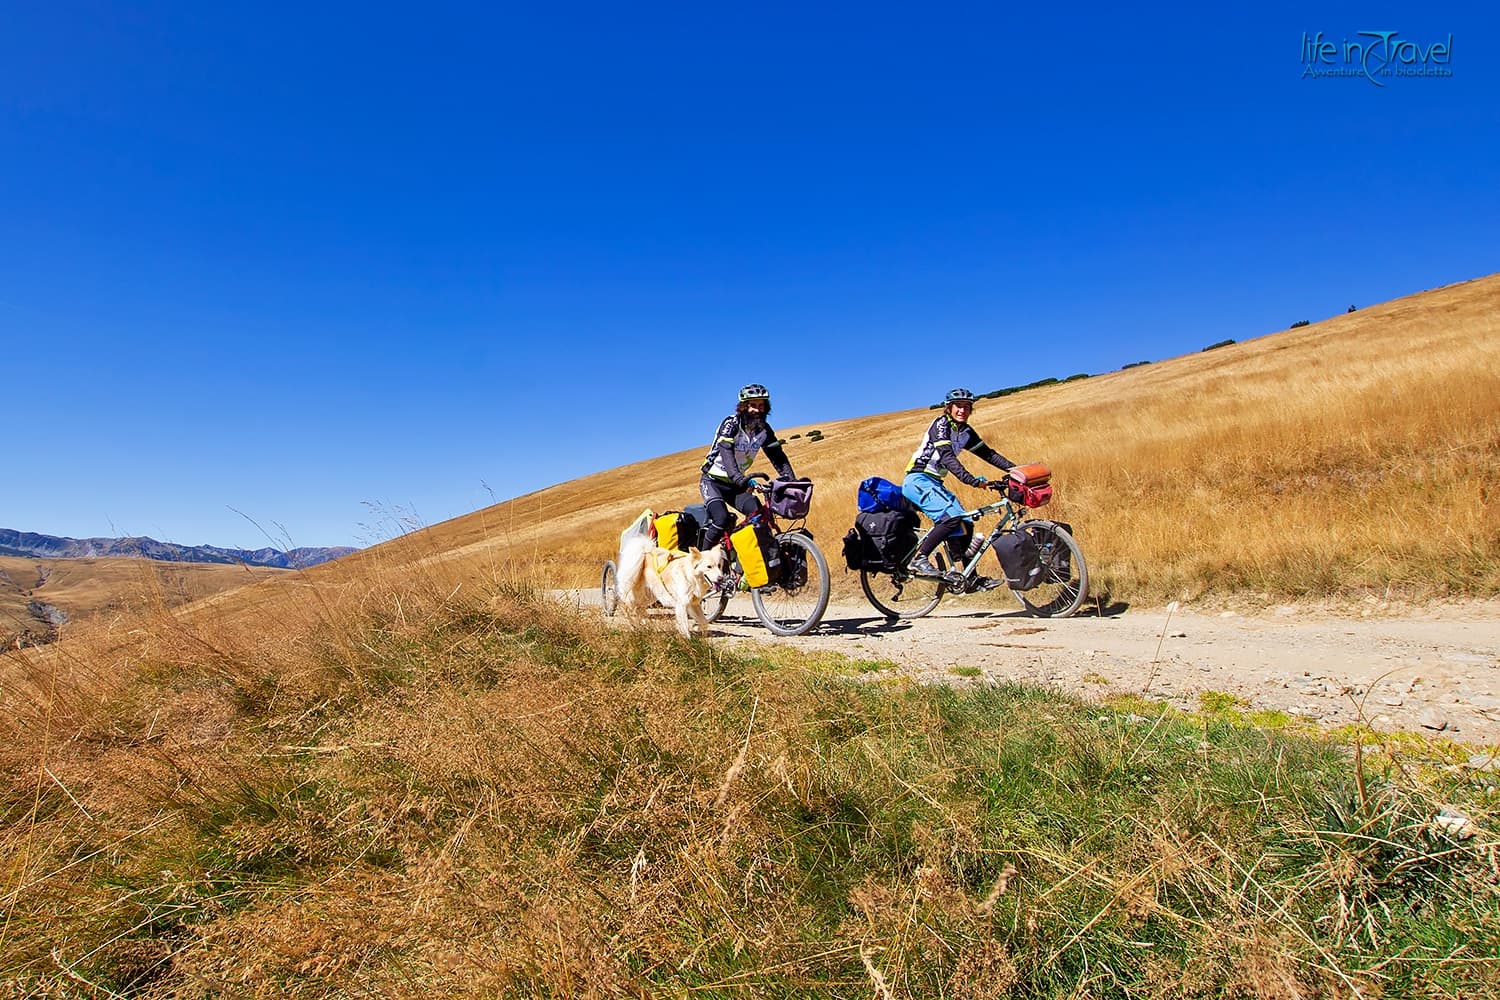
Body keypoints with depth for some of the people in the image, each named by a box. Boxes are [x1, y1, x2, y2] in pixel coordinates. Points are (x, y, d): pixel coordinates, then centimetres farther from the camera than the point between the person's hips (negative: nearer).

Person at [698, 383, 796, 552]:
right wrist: (739, 479, -52)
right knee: (722, 519, -27)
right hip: (713, 481, -5)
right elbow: (726, 452, -35)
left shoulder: (764, 430, -4)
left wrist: (792, 481, -24)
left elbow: (778, 456, -7)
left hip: (735, 484, 5)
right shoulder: (731, 424, -20)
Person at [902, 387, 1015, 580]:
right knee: (952, 516, -26)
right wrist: (974, 481, -38)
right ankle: (919, 559, -21)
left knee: (966, 525, 1)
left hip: (934, 484, 8)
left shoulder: (966, 432, 11)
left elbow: (988, 453, 13)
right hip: (918, 480, -8)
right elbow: (947, 457, -27)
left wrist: (1015, 469, 1)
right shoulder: (941, 424, -14)